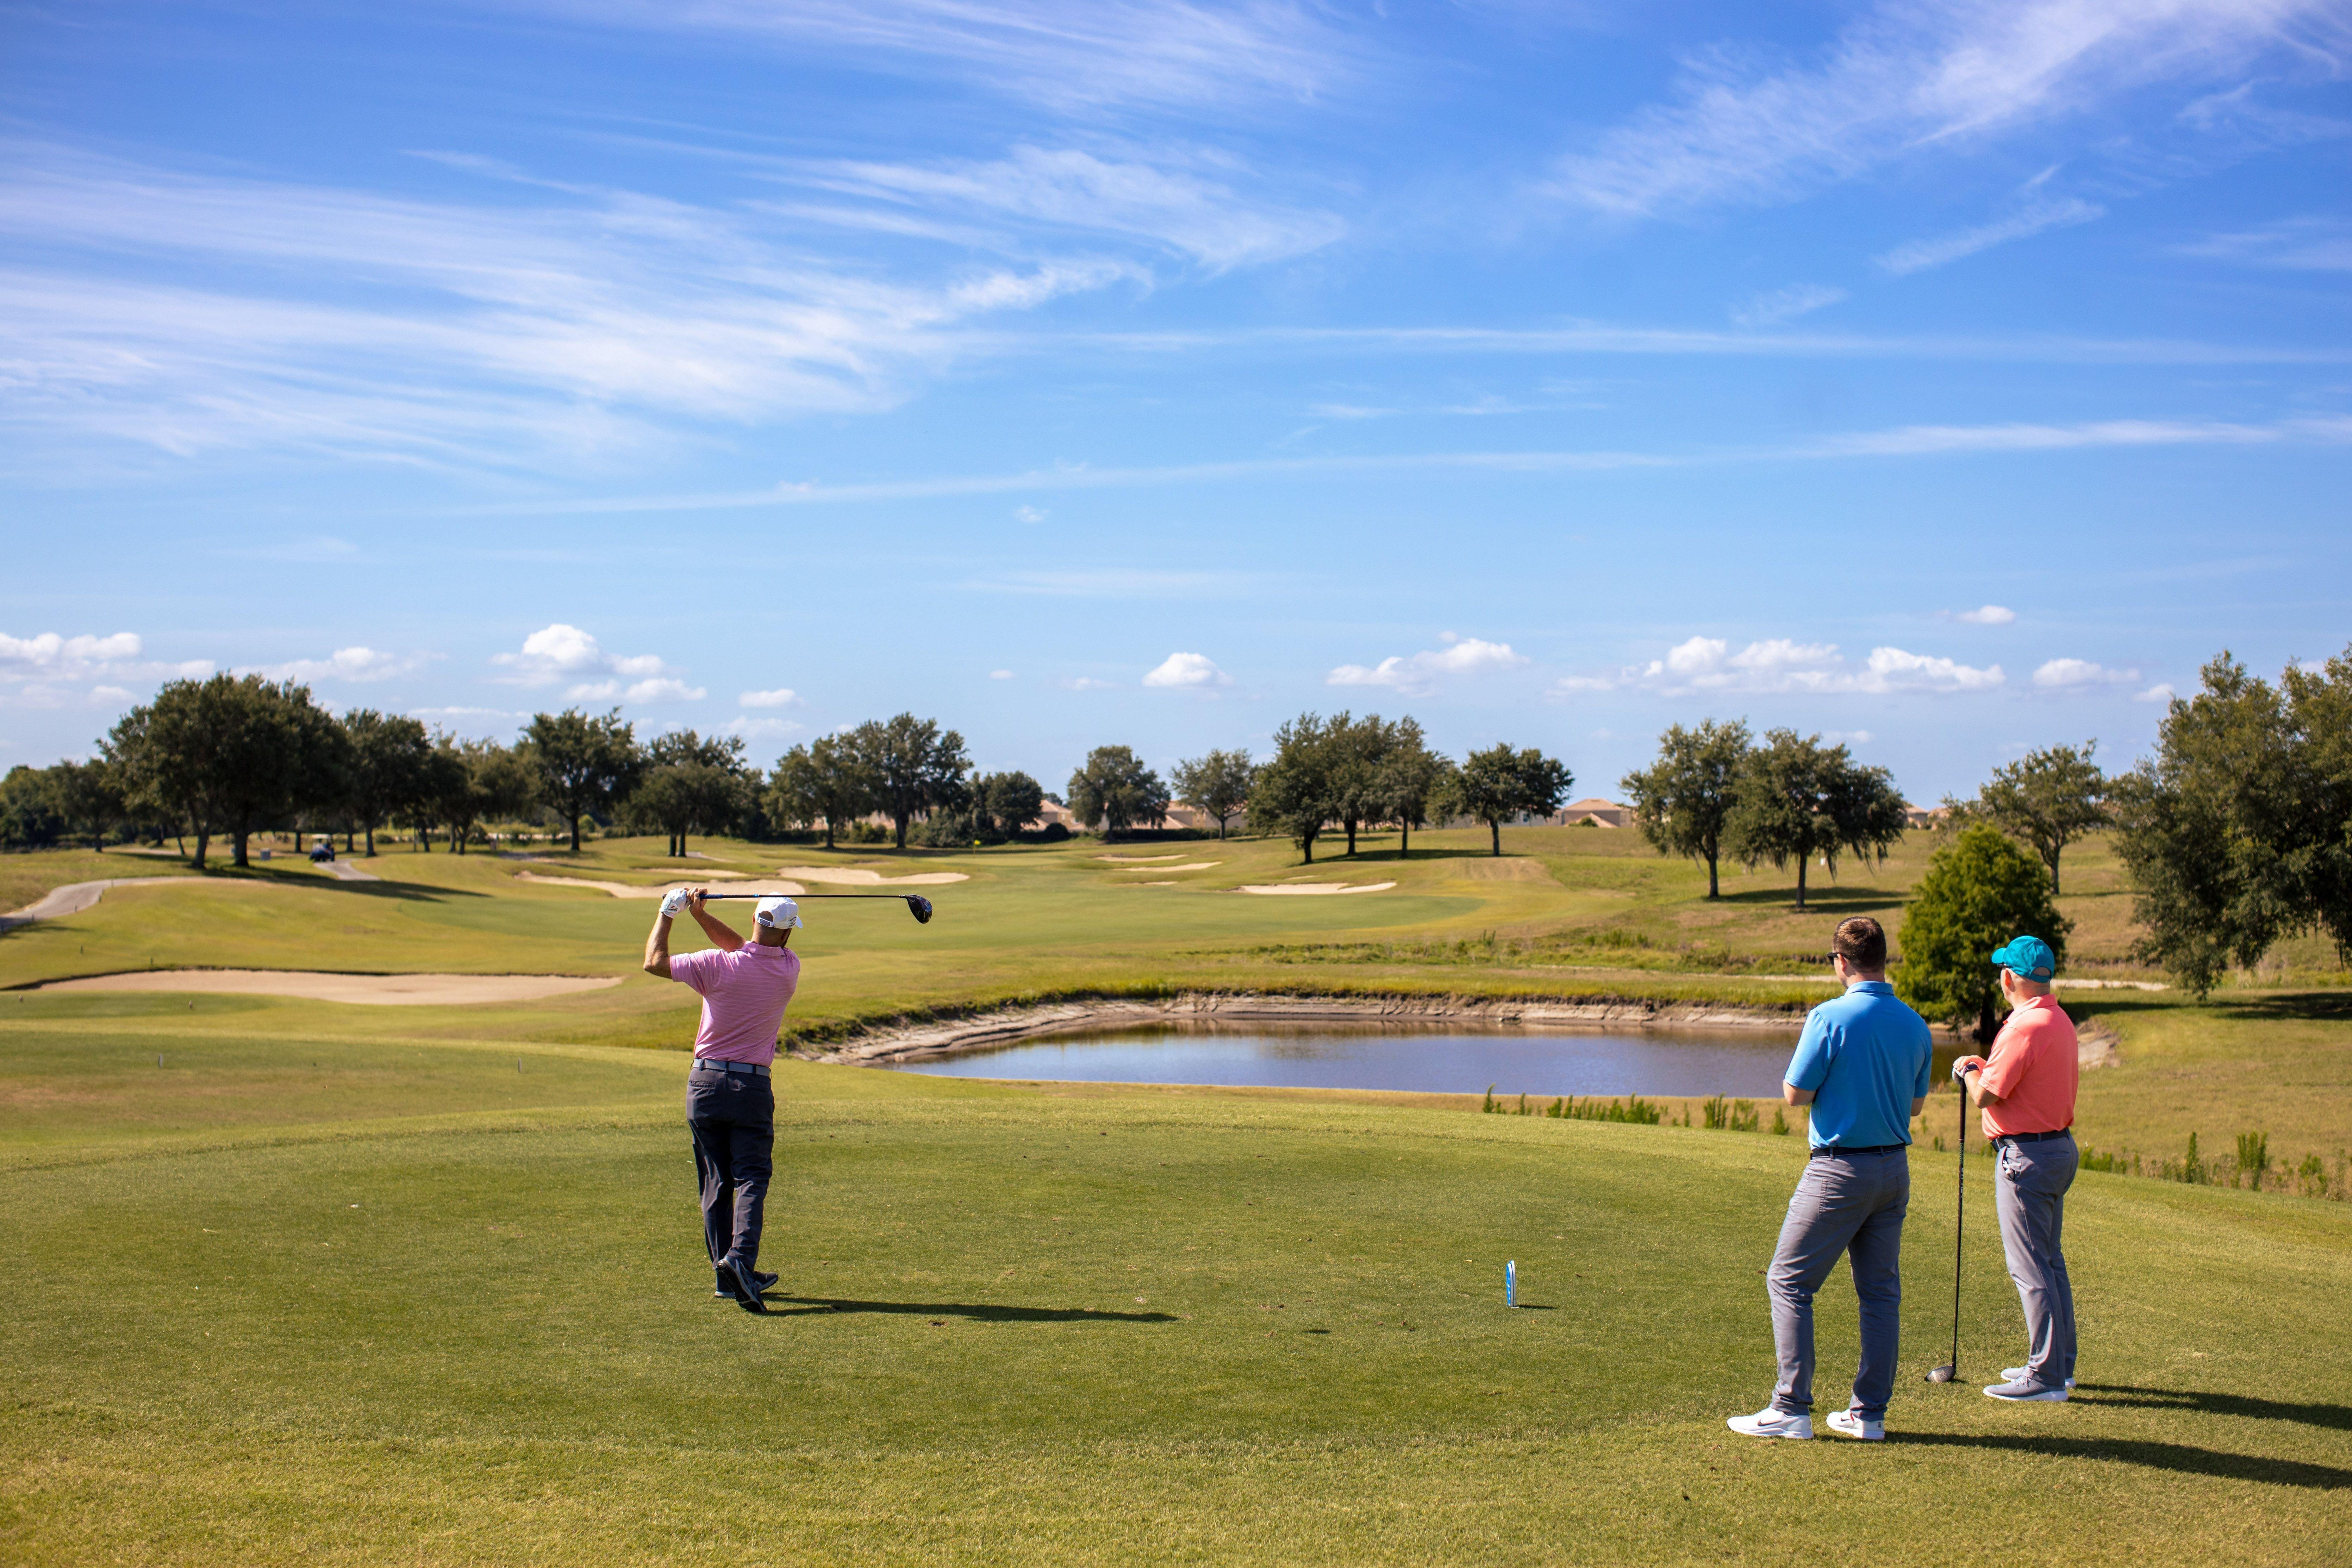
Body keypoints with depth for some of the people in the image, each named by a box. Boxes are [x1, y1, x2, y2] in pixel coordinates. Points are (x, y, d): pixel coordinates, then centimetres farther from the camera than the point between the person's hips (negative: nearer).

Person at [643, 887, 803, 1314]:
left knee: (716, 1183, 9)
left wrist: (668, 912, 9)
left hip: (705, 1082, 1)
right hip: (753, 1087, -1)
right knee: (751, 1178, -1)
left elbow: (655, 962, -3)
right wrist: (701, 914, 6)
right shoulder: (789, 969, -4)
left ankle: (728, 1276, 11)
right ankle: (740, 1259, -24)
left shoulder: (719, 966, -12)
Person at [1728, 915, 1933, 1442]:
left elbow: (1795, 1094, -11)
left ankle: (1792, 1409, -2)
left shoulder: (1830, 1018, -16)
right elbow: (1916, 1104, 14)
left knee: (1789, 1281, 1)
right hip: (1895, 1167, 6)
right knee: (1881, 1291, 10)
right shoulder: (1915, 1025, 4)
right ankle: (1869, 1413, 12)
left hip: (1841, 1169, -6)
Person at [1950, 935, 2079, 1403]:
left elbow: (1986, 1096, -20)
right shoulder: (2062, 1022, 11)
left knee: (2031, 1268, -5)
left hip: (2027, 1155, -10)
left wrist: (1968, 1070, 2)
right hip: (2061, 1147, 10)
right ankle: (2059, 1364, 25)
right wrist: (1984, 1067, 21)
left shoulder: (2025, 1027, -20)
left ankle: (2046, 1377, -3)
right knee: (2050, 1262, 17)